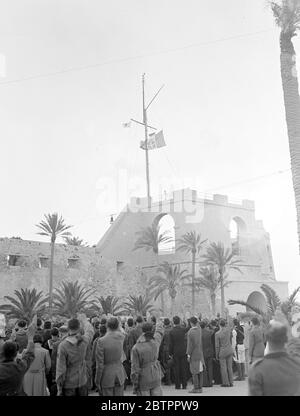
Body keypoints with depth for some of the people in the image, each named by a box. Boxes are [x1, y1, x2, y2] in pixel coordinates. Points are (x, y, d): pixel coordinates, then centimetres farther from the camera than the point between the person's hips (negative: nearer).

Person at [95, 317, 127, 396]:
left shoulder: (101, 341, -19)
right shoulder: (121, 337, -8)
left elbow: (99, 364, -14)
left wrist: (97, 381, -5)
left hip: (107, 376, -4)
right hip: (120, 374, 4)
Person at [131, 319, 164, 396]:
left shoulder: (136, 348, -15)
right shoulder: (155, 342, -7)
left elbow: (135, 368, -11)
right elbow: (160, 332, 18)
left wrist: (135, 384, 1)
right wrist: (159, 324, 40)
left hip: (144, 380, -3)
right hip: (156, 378, 3)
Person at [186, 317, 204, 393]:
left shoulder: (190, 332, -16)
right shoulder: (199, 329, 0)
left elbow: (190, 344, -16)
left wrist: (188, 355, -10)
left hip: (194, 354, -6)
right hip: (200, 353, 6)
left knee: (194, 372, -2)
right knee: (200, 371, 9)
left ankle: (196, 388, -1)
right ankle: (200, 387, 13)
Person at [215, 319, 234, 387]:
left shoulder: (217, 334, -15)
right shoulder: (228, 329, -6)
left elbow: (217, 346, -10)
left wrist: (217, 355, -1)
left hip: (222, 352, -4)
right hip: (230, 350, 5)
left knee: (223, 368, 5)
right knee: (230, 367, 12)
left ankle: (226, 383, 9)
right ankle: (231, 382, 18)